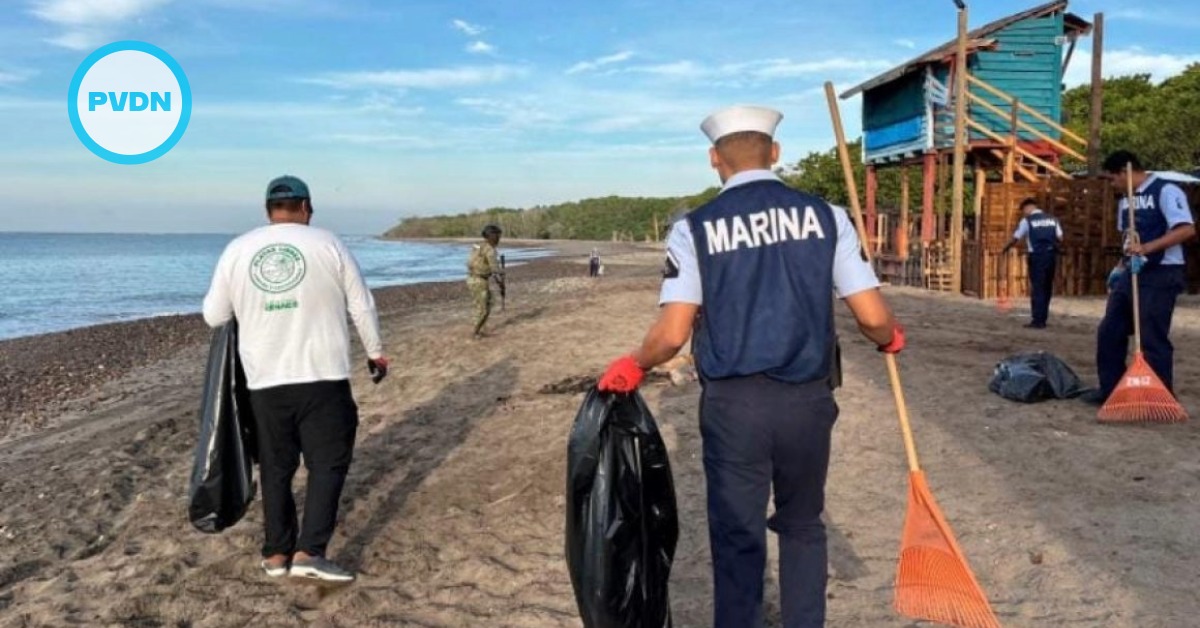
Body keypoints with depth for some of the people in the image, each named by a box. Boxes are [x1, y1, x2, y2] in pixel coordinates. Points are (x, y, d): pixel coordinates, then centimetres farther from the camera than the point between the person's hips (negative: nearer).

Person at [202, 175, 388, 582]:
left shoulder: (236, 250, 3)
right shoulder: (327, 244, -1)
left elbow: (213, 316, 9)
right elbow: (362, 307, 2)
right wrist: (375, 352, 16)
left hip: (265, 380, 3)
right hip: (323, 376, -3)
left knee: (276, 466, 14)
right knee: (328, 461, 5)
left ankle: (276, 553, 20)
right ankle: (309, 552, -4)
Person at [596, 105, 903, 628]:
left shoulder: (696, 228, -4)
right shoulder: (825, 216, 1)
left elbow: (673, 333, -11)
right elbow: (872, 316, -2)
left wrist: (633, 367, 9)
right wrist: (890, 339, 21)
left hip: (732, 404, -2)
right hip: (808, 399, 2)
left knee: (737, 536, 13)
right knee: (803, 527, 22)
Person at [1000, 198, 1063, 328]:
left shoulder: (1027, 220, -1)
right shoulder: (1052, 219, 13)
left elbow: (1015, 239, 2)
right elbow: (1060, 238, 9)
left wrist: (1004, 249, 17)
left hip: (1037, 256, -5)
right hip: (1051, 255, 5)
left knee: (1037, 288, -2)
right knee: (1047, 288, 12)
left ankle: (1038, 321, -4)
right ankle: (1042, 319, 17)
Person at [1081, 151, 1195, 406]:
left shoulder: (1165, 191, -12)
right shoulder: (1125, 200, 14)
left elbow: (1186, 229, -22)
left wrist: (1146, 248, -30)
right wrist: (1120, 268, 13)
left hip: (1160, 275, -9)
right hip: (1131, 274, 9)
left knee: (1153, 338, -5)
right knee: (1110, 331, 9)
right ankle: (1111, 390, 19)